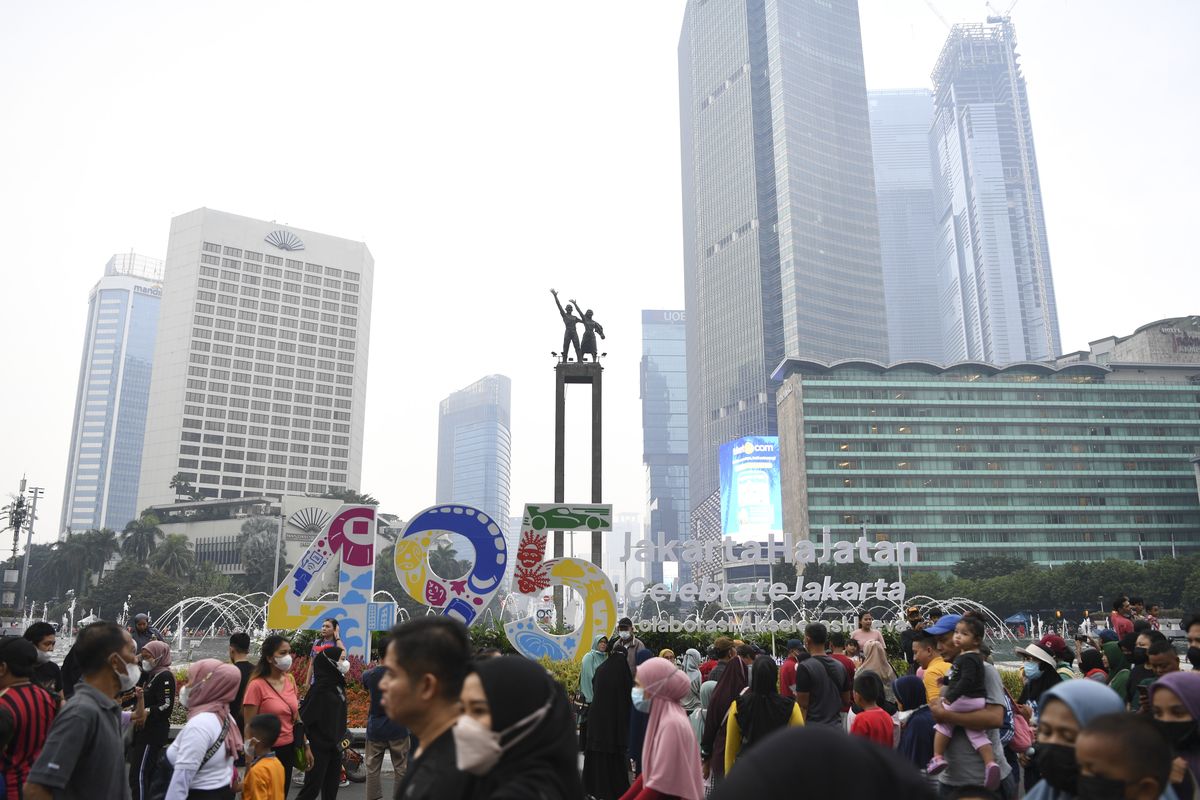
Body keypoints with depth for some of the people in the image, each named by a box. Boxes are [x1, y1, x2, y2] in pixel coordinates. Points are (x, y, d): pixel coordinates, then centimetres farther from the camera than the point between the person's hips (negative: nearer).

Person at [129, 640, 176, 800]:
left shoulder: (165, 676, -13)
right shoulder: (151, 675, 16)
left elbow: (166, 707, -22)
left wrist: (145, 712, -30)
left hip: (153, 734, -10)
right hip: (145, 732, 10)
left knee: (139, 775, -10)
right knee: (149, 774, 14)